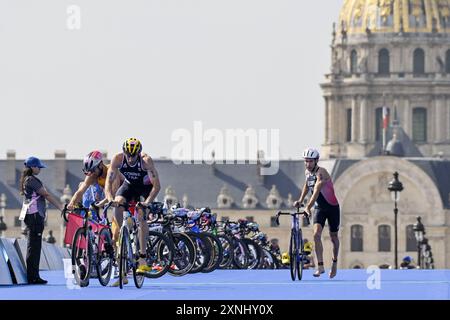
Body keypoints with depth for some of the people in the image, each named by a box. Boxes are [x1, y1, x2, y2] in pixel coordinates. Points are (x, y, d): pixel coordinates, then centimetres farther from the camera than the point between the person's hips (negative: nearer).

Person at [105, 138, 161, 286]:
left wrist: (147, 202, -50)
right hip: (129, 185, 3)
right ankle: (117, 235, -5)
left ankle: (142, 257, -22)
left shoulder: (146, 161, -34)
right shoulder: (117, 159, -28)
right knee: (118, 206, -27)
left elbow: (156, 185, -35)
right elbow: (109, 182, -31)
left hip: (145, 187, -3)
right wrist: (110, 199, -49)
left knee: (141, 215, -23)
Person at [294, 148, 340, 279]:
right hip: (319, 208, 5)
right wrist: (300, 200, 10)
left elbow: (316, 191, -37)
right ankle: (320, 266, -16)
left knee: (333, 237, 9)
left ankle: (335, 263, 30)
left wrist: (308, 207, -48)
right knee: (316, 234, -15)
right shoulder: (307, 172, -2)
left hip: (332, 207, -5)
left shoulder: (321, 173, -25)